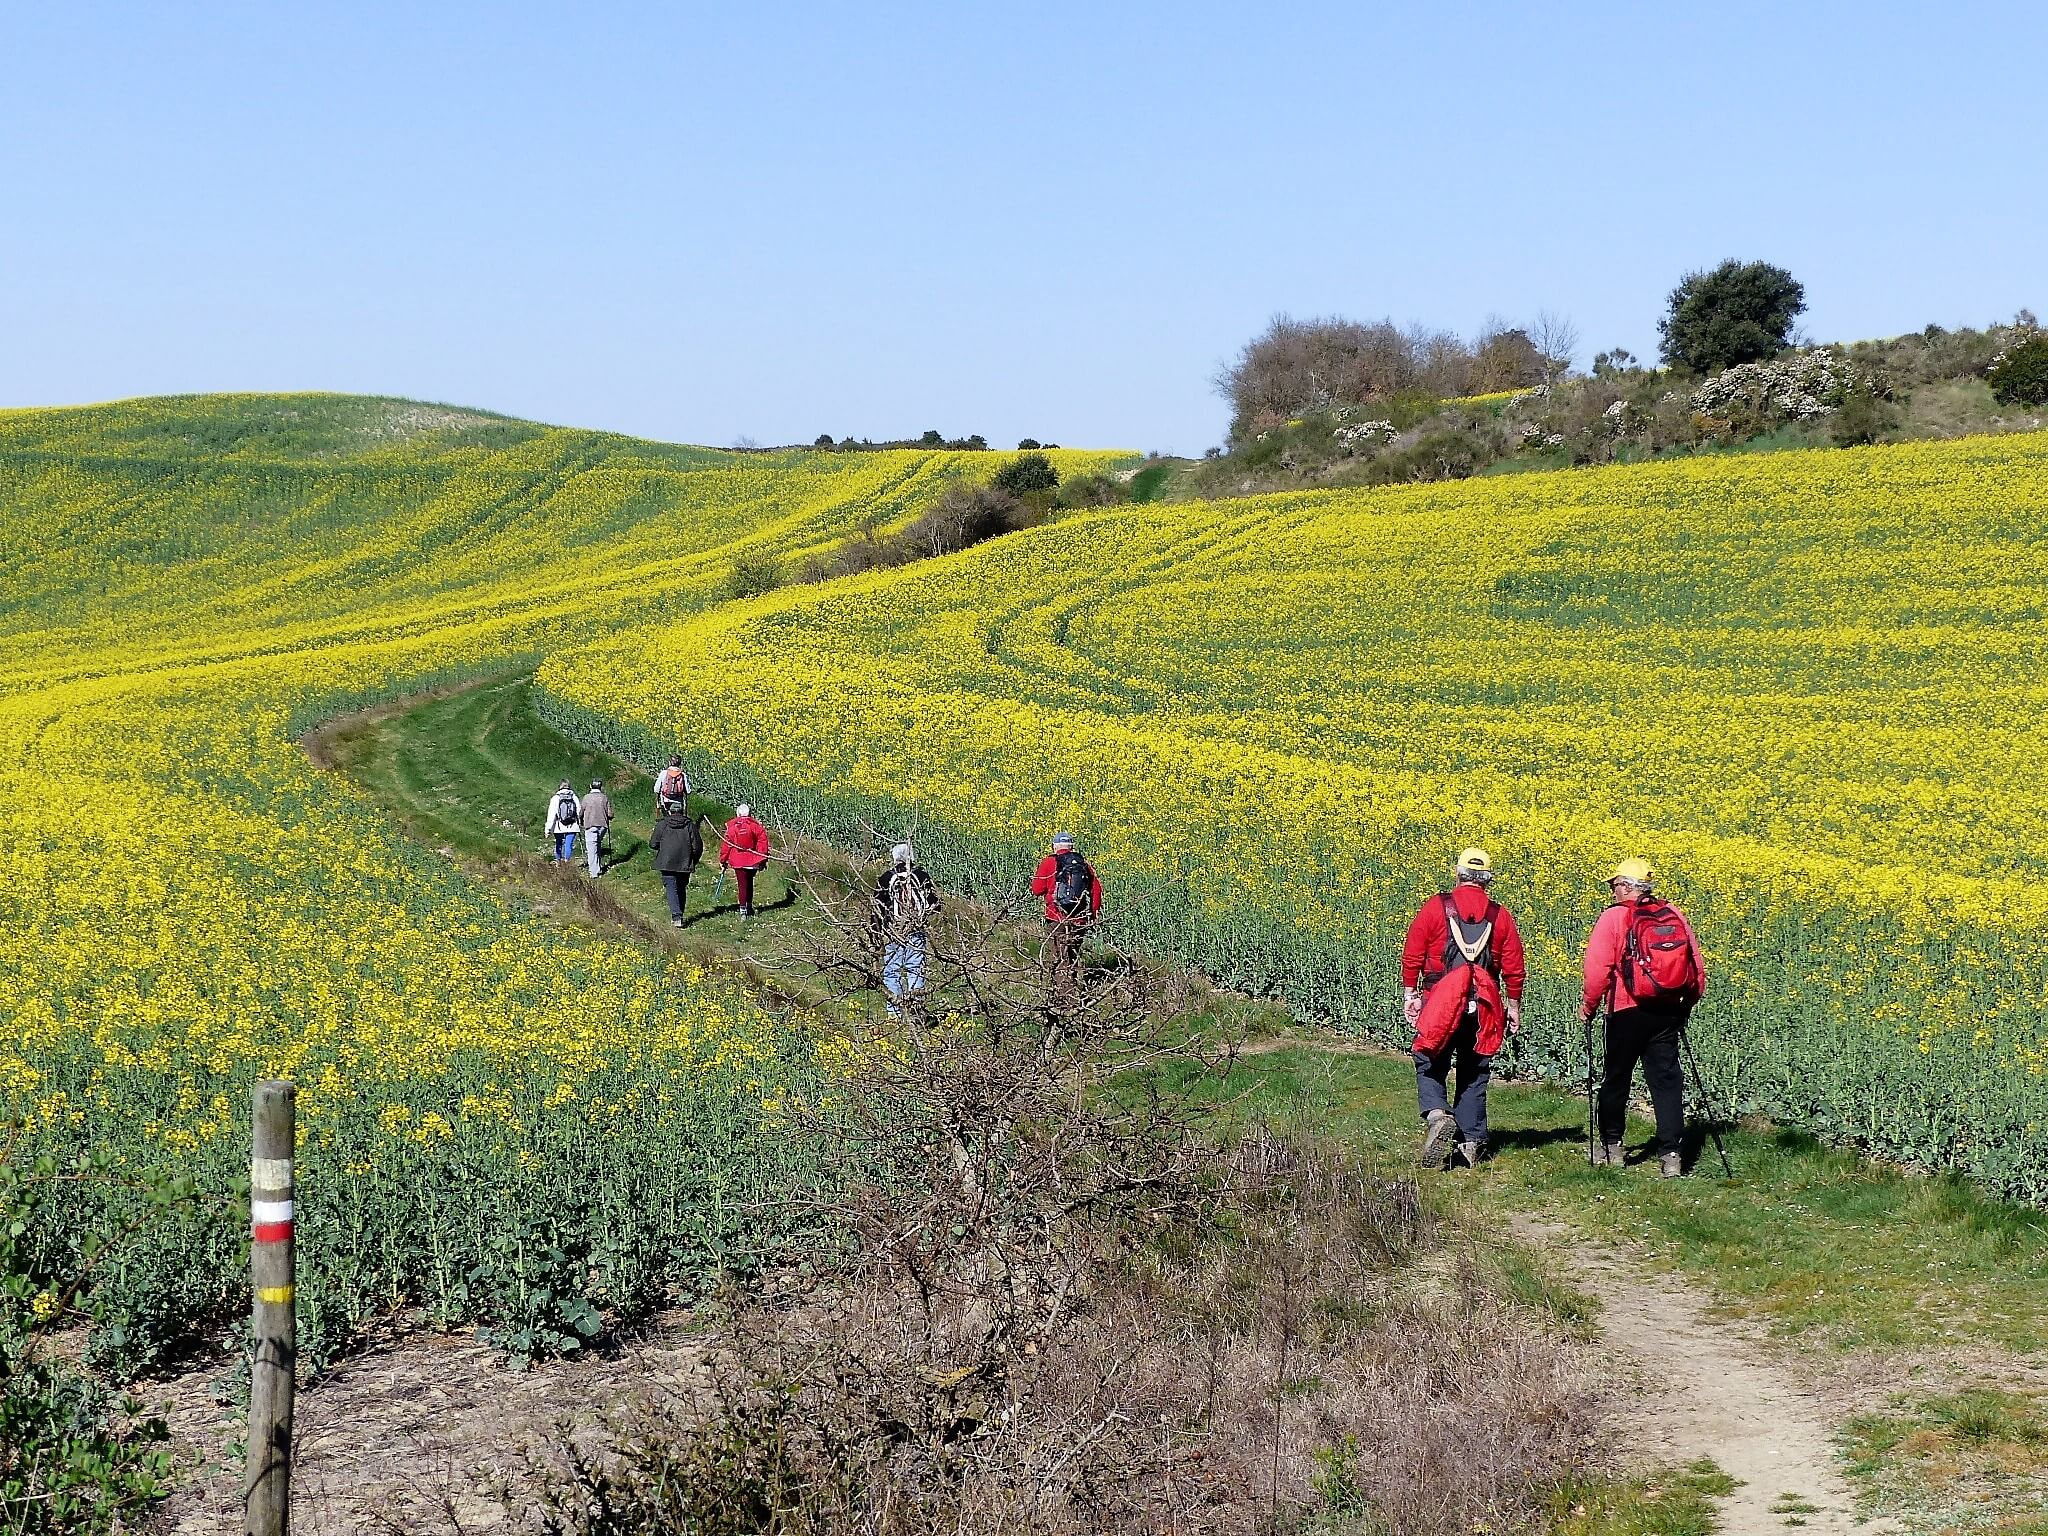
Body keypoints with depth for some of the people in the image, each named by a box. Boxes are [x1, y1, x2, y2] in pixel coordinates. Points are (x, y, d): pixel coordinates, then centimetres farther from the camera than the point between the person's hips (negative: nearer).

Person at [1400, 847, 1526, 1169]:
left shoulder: (1436, 906, -3)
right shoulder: (1500, 915, 4)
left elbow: (1412, 956, -3)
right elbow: (1514, 968, 6)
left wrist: (1409, 995, 5)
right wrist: (1514, 1007, 16)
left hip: (1440, 1004, -2)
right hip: (1483, 1007, 3)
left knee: (1430, 1065, 6)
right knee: (1474, 1074, 13)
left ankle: (1436, 1114, -21)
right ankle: (1471, 1144, 11)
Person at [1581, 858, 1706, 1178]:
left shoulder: (1615, 917, -9)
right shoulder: (1675, 915, 5)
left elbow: (1598, 968, -15)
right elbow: (1697, 967, 9)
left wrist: (1589, 1006, -2)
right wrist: (1687, 1004, 21)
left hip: (1628, 1011, -4)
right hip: (1669, 1012, 4)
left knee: (1616, 1078, 13)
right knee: (1666, 1080, 3)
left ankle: (1611, 1146, 24)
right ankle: (1672, 1156, -6)